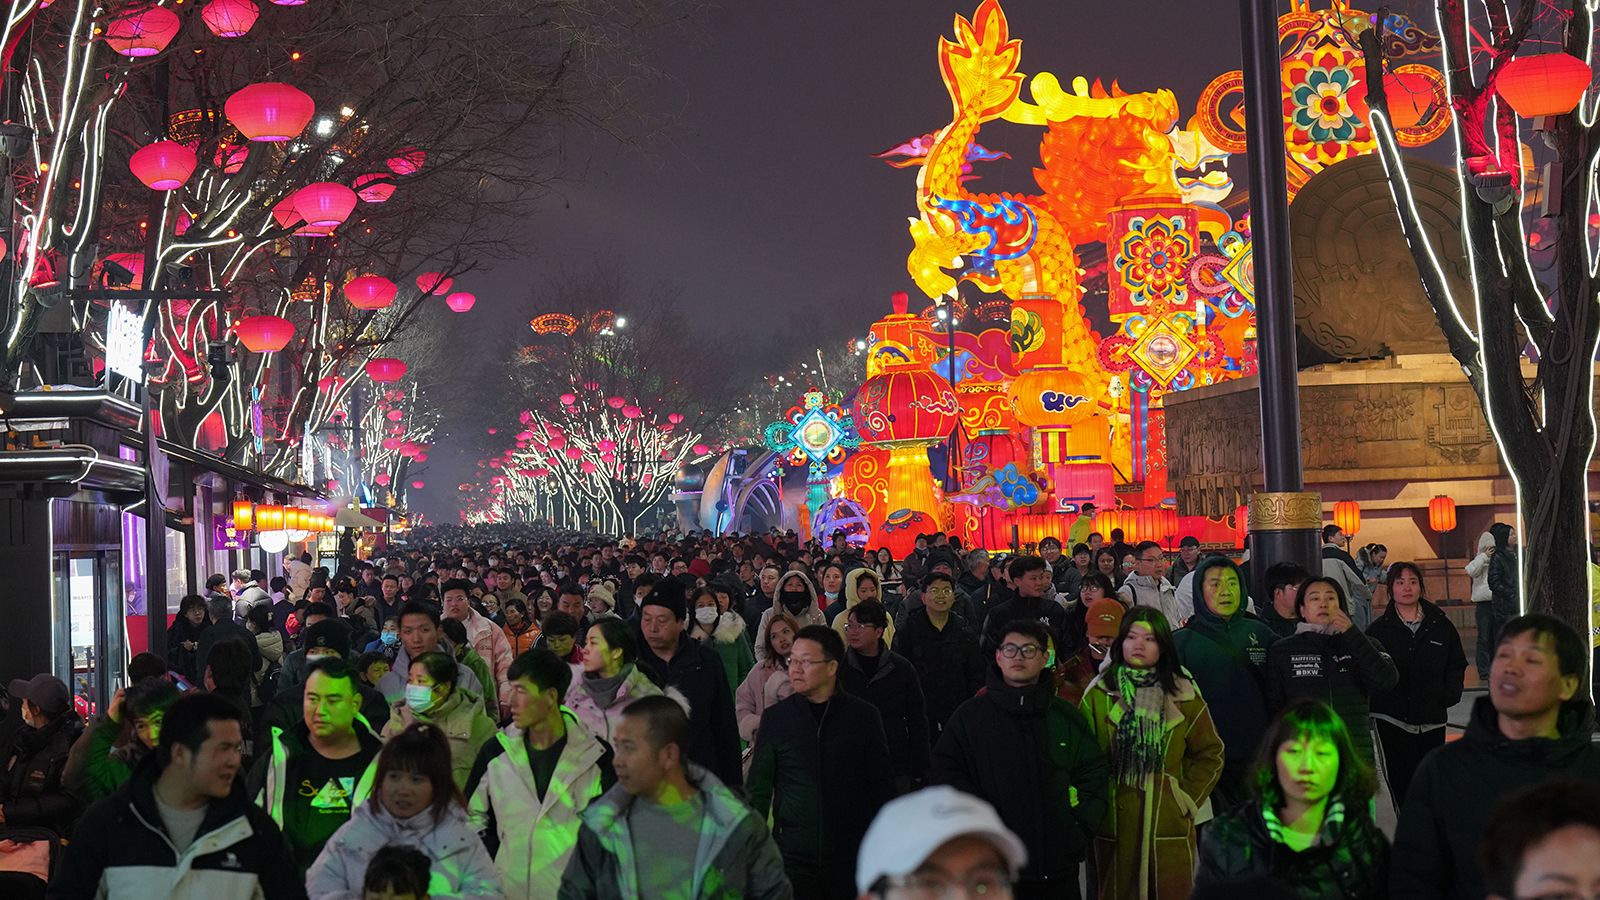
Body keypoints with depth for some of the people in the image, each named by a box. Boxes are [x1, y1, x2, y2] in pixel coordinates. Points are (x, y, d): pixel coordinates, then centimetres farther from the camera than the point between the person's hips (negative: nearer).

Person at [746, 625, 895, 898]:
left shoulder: (863, 716, 0)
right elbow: (758, 790, 7)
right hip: (793, 856, 0)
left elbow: (881, 784, 5)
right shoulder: (776, 717, 2)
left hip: (851, 856, 0)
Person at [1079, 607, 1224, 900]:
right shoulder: (1099, 694, 5)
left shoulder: (1183, 695, 6)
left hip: (1170, 826, 0)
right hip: (1113, 823, 0)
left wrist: (1187, 799, 1)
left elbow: (1210, 754, 10)